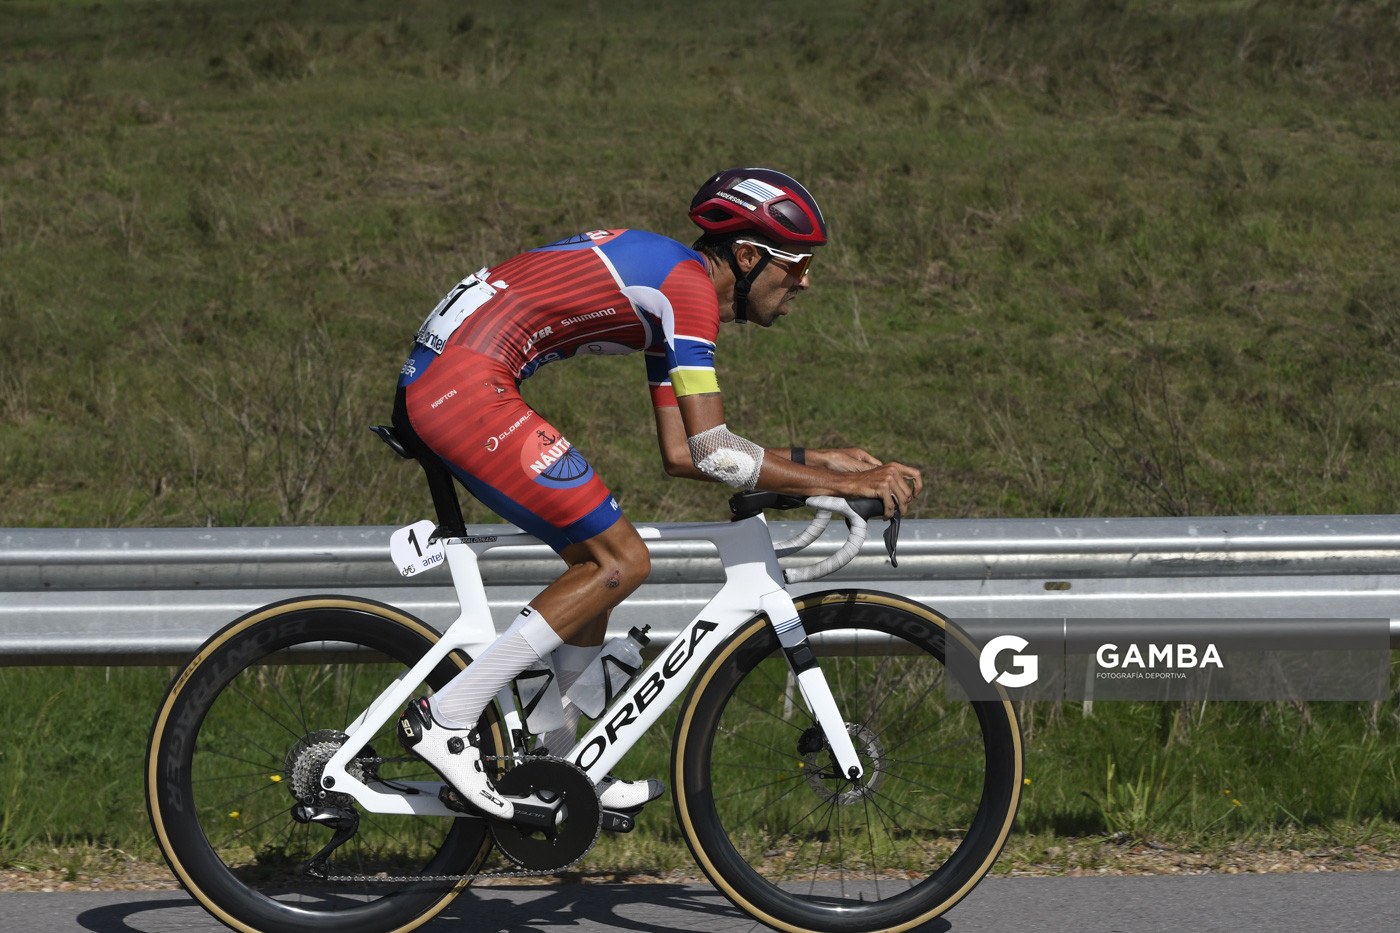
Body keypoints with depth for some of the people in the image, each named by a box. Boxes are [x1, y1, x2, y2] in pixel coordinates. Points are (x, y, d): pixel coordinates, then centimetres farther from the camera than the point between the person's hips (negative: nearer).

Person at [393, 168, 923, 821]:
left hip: (427, 385, 10)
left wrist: (816, 462, 21)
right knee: (621, 562, -6)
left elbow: (681, 454, 23)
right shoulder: (688, 285, -10)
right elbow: (714, 453, -15)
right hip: (463, 383, -10)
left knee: (596, 558, 16)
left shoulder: (667, 296, 20)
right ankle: (445, 719, -7)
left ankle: (552, 763, 23)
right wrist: (847, 485, -9)